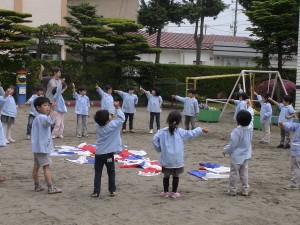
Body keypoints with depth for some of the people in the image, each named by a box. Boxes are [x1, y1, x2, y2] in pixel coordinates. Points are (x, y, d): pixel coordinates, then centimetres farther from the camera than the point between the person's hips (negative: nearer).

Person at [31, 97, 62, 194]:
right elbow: (50, 121, -41)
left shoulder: (38, 118, 15)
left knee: (36, 166, 12)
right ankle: (51, 188, -7)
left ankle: (37, 186, 19)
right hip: (42, 146, -10)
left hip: (37, 147, 10)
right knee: (46, 166, -8)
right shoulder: (41, 117, -19)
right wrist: (52, 109, -40)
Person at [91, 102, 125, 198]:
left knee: (98, 173, 9)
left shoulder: (97, 125, -4)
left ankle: (96, 192, 6)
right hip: (108, 154, -3)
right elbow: (122, 118, -7)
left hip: (98, 153, 3)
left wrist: (107, 115, 6)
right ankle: (112, 190, 17)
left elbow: (100, 119, 16)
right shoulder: (112, 125, -15)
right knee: (111, 172, 14)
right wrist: (118, 108, 1)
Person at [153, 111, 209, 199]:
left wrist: (159, 149, 1)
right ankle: (174, 192, 18)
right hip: (177, 160, -1)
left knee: (166, 176, 13)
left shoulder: (162, 132, -6)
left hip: (166, 160, 1)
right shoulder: (180, 132, -6)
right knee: (176, 176, 12)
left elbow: (155, 140, -13)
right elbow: (191, 133, 2)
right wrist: (201, 129, 16)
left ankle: (165, 192, 19)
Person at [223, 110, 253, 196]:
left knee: (234, 173, 7)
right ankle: (245, 190, 17)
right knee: (244, 173, 14)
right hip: (246, 155, 6)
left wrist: (225, 150, -2)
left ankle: (233, 190, 14)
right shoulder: (250, 129, -8)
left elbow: (232, 145, -21)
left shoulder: (237, 131, -25)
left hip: (236, 156, -6)